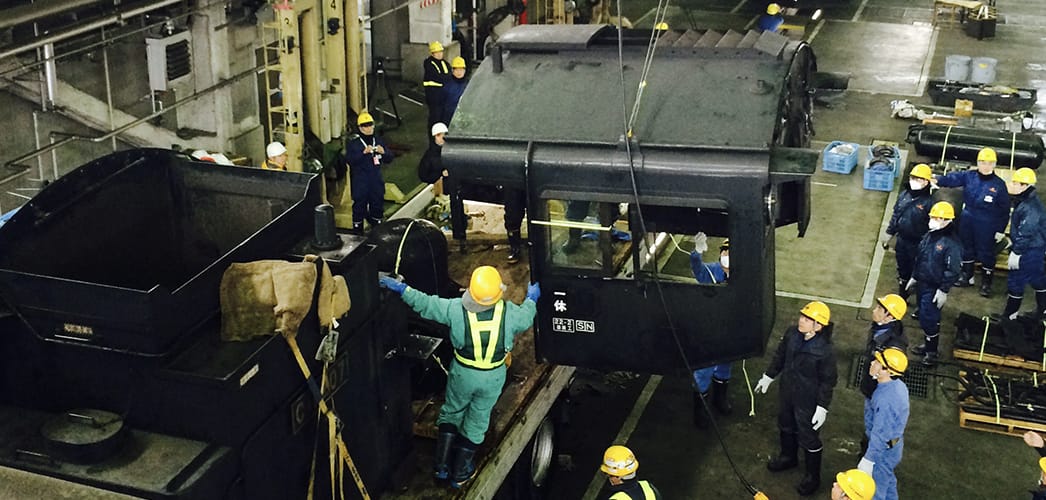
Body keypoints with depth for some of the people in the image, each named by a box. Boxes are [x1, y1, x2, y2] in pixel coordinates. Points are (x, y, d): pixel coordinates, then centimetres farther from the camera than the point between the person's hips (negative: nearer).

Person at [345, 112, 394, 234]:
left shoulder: (379, 141, 7)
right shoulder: (353, 143, -5)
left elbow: (389, 159, 7)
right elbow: (349, 160, -16)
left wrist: (383, 152, -15)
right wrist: (363, 153, -27)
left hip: (376, 180, 4)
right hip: (360, 182, -4)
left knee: (377, 205, 14)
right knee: (359, 206, 0)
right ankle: (357, 232, 11)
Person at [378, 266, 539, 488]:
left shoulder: (456, 309, -23)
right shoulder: (509, 313, -20)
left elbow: (425, 304, -13)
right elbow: (526, 319, 2)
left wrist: (400, 287, -2)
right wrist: (531, 299, 22)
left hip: (462, 373, 0)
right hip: (493, 378, 0)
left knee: (451, 413, 24)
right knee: (477, 422, 17)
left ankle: (441, 466, 27)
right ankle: (460, 474, 29)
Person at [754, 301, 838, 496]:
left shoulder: (824, 350, -30)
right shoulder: (792, 334, -13)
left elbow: (828, 380, -20)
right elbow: (780, 355, 5)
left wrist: (822, 407, -16)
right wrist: (768, 376, 14)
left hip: (808, 401, -7)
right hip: (788, 392, 7)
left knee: (808, 437, 9)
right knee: (786, 425, 28)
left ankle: (813, 476, 31)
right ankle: (788, 457, 56)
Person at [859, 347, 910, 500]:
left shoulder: (885, 400, -37)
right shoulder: (899, 385, -9)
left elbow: (880, 435, -29)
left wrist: (868, 459, -18)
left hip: (883, 451, -8)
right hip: (895, 444, 8)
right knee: (888, 482, 30)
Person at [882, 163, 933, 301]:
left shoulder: (928, 202, -20)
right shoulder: (904, 195, -1)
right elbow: (895, 215, 11)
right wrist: (889, 233, 14)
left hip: (917, 245, -6)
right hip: (901, 240, 6)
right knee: (902, 270, 22)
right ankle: (902, 296, 40)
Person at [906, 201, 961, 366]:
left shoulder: (950, 243, -22)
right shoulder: (928, 236, 5)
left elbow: (952, 270, -21)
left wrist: (943, 290, -21)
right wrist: (914, 277, 21)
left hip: (934, 289, -8)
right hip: (922, 284, 8)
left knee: (929, 319, -2)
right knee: (924, 317, 20)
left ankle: (932, 352, 13)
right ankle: (927, 344, 36)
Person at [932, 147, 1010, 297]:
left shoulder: (999, 184, -8)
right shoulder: (969, 176, -2)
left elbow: (1004, 209, -3)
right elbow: (953, 178, -19)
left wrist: (1001, 230, -4)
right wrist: (938, 180, -41)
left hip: (987, 226, -3)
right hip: (967, 221, 3)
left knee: (986, 253, 4)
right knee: (966, 249, 16)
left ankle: (986, 282, 20)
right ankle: (967, 276, 34)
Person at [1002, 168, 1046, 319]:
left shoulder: (1031, 207, -25)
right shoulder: (1024, 202, 7)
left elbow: (1026, 233, -28)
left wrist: (1016, 253, -25)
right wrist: (1014, 247, 22)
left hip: (1030, 252, -10)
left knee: (1015, 281, -2)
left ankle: (1009, 315, 8)